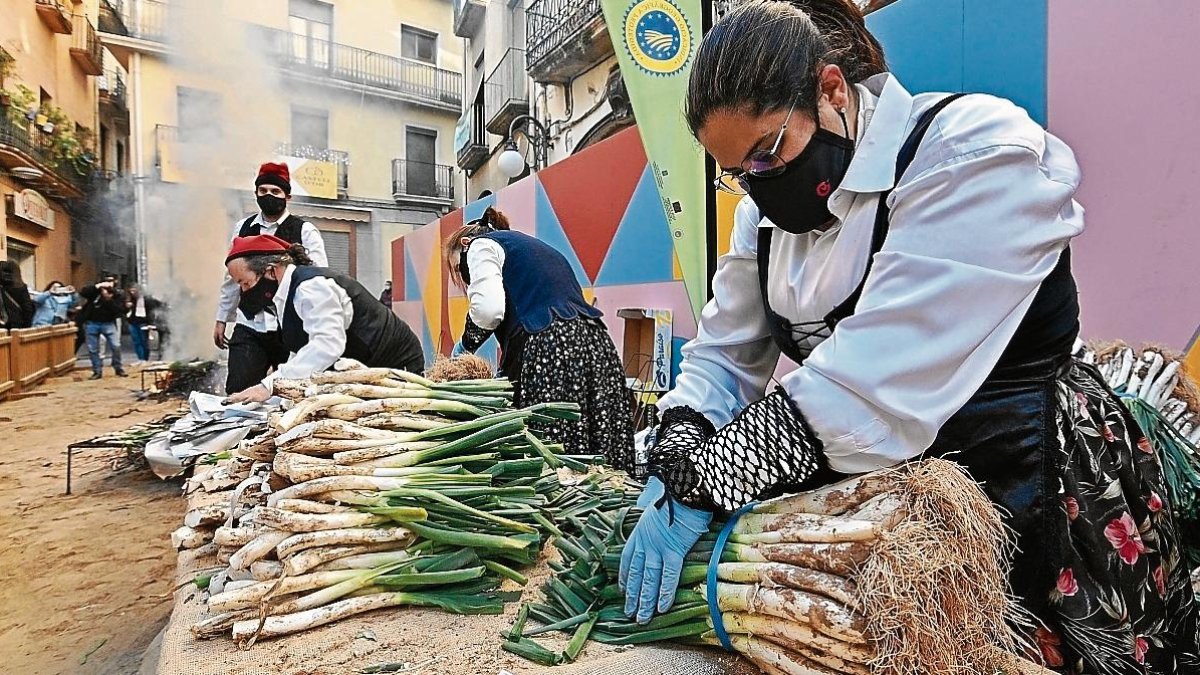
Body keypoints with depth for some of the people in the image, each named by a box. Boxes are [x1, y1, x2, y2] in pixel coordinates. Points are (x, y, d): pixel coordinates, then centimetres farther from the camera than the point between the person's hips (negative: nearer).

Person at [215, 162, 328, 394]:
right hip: (249, 325, 3)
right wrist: (221, 319, 18)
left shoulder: (305, 231, 0)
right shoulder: (242, 229, 11)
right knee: (237, 391, -4)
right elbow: (232, 277, 17)